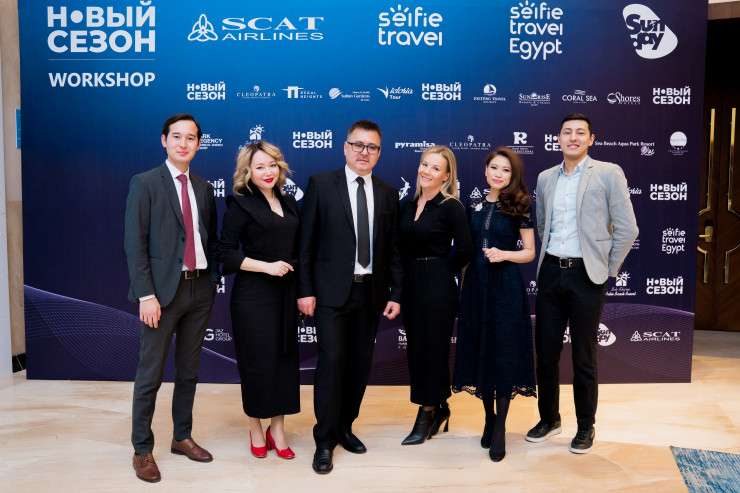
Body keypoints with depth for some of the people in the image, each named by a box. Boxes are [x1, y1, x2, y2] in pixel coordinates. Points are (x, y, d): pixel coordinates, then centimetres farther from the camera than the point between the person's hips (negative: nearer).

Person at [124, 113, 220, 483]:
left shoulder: (204, 188, 11)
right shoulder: (145, 184, -5)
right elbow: (135, 244, -10)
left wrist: (213, 281, 6)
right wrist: (146, 295, -16)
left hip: (200, 289, 5)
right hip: (163, 290, -5)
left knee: (188, 371, 15)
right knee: (150, 375, 3)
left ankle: (182, 438, 30)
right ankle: (142, 449, 18)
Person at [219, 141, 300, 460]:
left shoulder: (288, 202, 11)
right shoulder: (240, 204, -6)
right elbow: (226, 254, -10)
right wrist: (267, 266, -17)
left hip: (286, 293, 6)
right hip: (254, 296, -5)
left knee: (285, 359, 8)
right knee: (258, 362, 3)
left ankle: (277, 430, 22)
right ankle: (256, 430, 23)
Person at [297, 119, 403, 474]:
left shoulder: (388, 193, 9)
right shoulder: (321, 185, -1)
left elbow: (393, 249, 10)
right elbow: (306, 242, -2)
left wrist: (395, 294, 5)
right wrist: (304, 290, -7)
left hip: (371, 292, 4)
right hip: (332, 290, -4)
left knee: (360, 363, 10)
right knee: (332, 361, -6)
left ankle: (345, 426, 29)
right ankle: (325, 440, 10)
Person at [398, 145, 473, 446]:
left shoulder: (451, 207, -10)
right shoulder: (409, 205, 9)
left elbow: (464, 250, -13)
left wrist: (442, 272, -2)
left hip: (437, 286, -7)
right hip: (410, 284, 7)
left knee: (432, 348, 2)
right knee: (415, 347, 12)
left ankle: (428, 414, 18)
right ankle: (439, 408, 29)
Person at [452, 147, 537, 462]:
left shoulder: (519, 208, -1)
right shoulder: (474, 207, 9)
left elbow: (529, 252, 0)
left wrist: (504, 254, -17)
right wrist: (463, 285, 11)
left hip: (505, 286, -4)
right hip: (476, 285, 4)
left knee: (503, 353, -3)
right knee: (479, 351, 7)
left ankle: (500, 429, 7)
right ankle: (489, 418, 24)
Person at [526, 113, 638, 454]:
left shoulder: (608, 174, -3)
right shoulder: (545, 178, 10)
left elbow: (627, 229, -4)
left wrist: (607, 270, -2)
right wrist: (551, 260, 14)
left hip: (586, 276, -4)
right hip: (551, 273, 4)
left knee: (583, 358, 6)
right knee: (545, 351, 9)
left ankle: (586, 427, 24)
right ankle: (549, 419, 28)